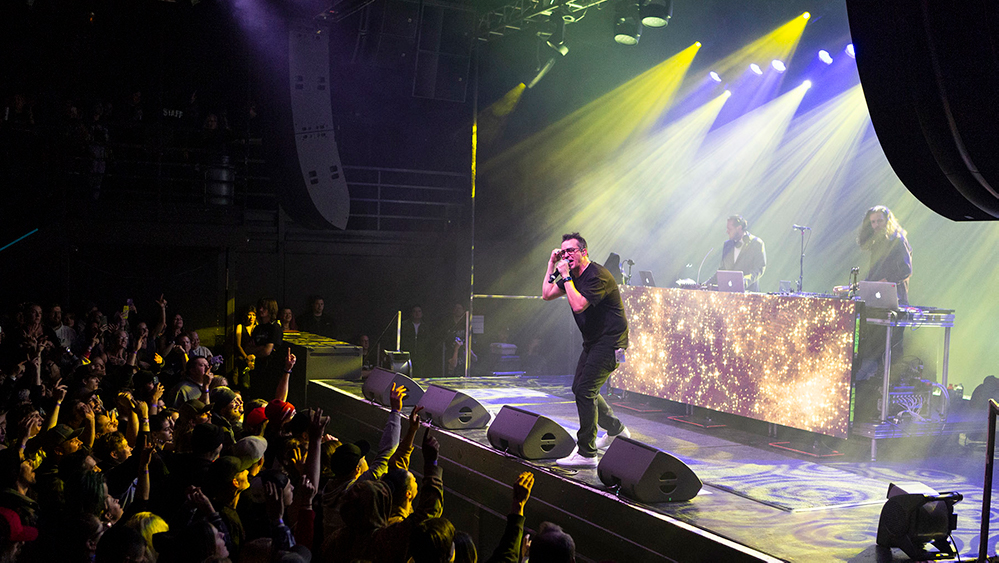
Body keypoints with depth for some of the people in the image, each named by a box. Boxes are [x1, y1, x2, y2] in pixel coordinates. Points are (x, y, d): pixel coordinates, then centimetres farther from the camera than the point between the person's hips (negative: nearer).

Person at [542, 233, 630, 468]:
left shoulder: (598, 276, -20)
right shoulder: (574, 276, 10)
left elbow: (578, 305, -30)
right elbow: (547, 294, 10)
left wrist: (566, 277, -23)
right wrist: (552, 265, 5)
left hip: (610, 341, -10)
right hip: (593, 342, 10)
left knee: (585, 391, -16)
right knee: (580, 388, 17)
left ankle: (586, 453, -11)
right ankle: (616, 430, 35)